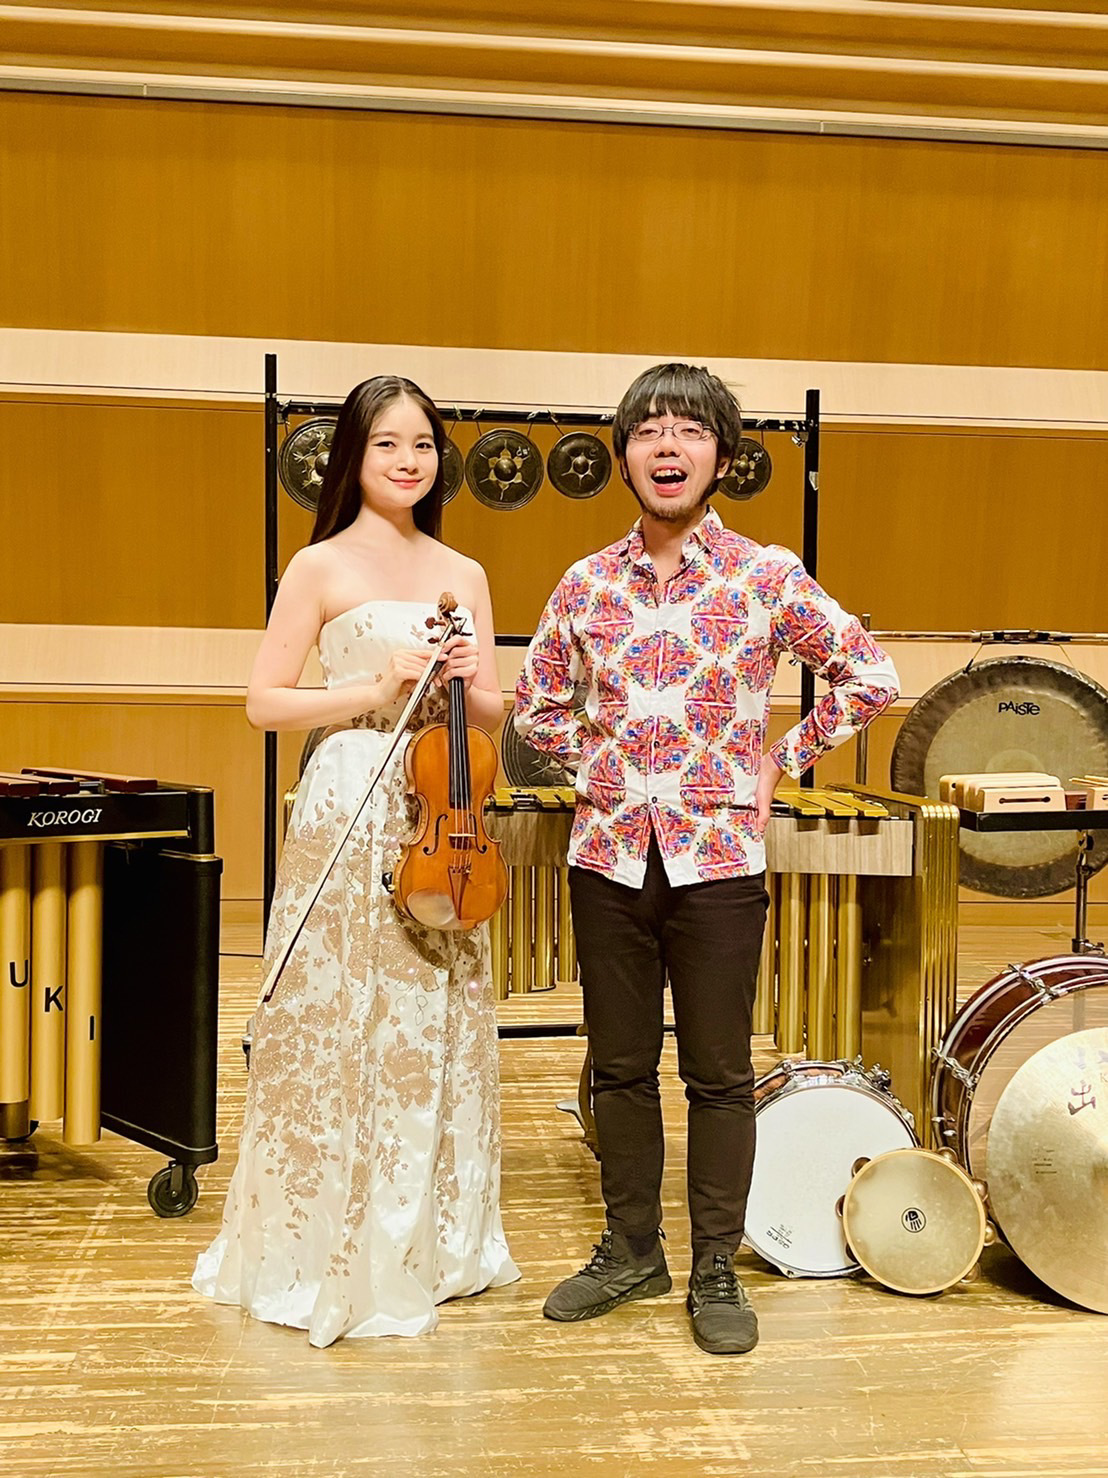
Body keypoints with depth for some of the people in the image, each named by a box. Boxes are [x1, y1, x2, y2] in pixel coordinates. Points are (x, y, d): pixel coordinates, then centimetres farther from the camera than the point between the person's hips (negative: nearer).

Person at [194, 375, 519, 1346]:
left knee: (440, 1033, 10)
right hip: (349, 821, -4)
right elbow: (264, 703, -5)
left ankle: (433, 1244, 26)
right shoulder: (321, 567, -1)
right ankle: (328, 1259, 16)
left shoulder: (464, 576, 12)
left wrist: (470, 685, -9)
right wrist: (377, 690, -15)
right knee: (340, 1034, -1)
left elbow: (494, 714, 13)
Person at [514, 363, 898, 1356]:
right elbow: (538, 704, 17)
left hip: (717, 859, -3)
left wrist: (781, 763, -2)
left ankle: (717, 1271, 22)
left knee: (719, 1075, 6)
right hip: (609, 859, 3)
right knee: (620, 1067, 13)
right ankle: (631, 1250, 29)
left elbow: (870, 676, 1)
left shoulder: (766, 577, -4)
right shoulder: (586, 584, 4)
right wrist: (598, 765, 5)